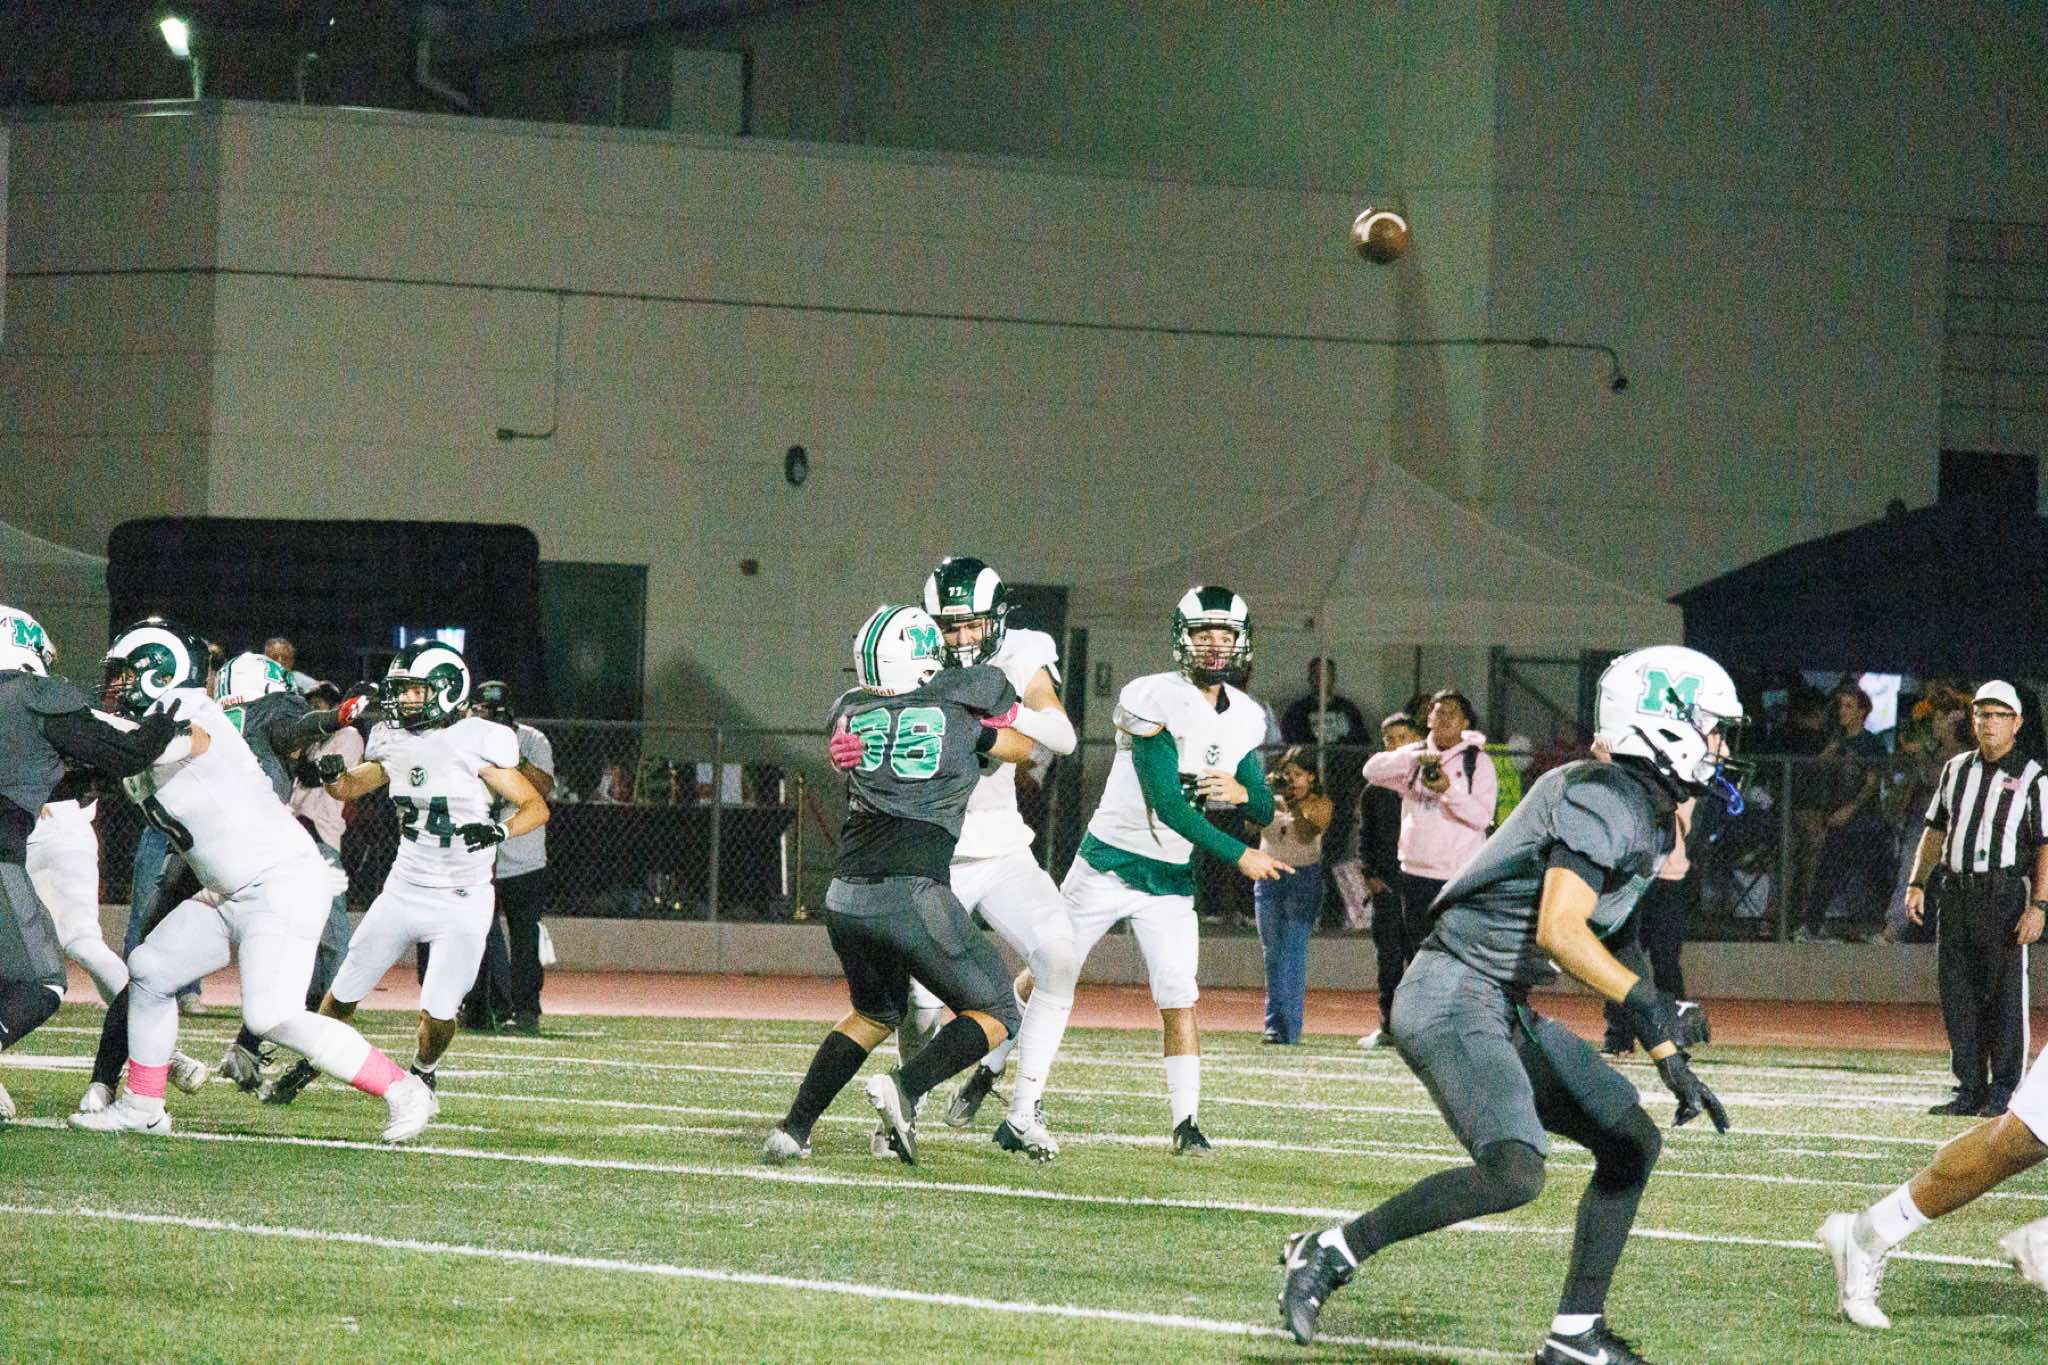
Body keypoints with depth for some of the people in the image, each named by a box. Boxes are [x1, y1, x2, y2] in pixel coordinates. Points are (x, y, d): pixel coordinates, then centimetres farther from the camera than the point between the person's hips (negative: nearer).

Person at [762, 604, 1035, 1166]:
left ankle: (793, 1129, 16)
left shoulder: (850, 713, 12)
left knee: (874, 1015, 28)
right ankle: (906, 1088, -15)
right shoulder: (958, 716, 5)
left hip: (845, 900, 5)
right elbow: (1024, 746, 24)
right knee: (996, 1015, 9)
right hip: (912, 898, -5)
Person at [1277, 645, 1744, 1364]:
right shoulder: (1602, 799, -16)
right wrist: (1644, 998, -31)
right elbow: (1558, 931, -25)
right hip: (1451, 998, -11)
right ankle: (1332, 1251, -11)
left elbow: (1587, 944, 22)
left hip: (1507, 1012, 11)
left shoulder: (1650, 819, 16)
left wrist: (1671, 1062, 20)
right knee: (1513, 1174, -26)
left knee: (1632, 1141, 8)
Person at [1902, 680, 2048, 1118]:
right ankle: (1970, 1089, 12)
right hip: (1954, 893, 6)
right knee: (1956, 994, 5)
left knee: (2005, 995, -5)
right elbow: (1935, 831, 21)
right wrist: (1916, 883, 11)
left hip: (2004, 895, -6)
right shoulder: (1956, 770, 15)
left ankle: (2003, 1093, 1)